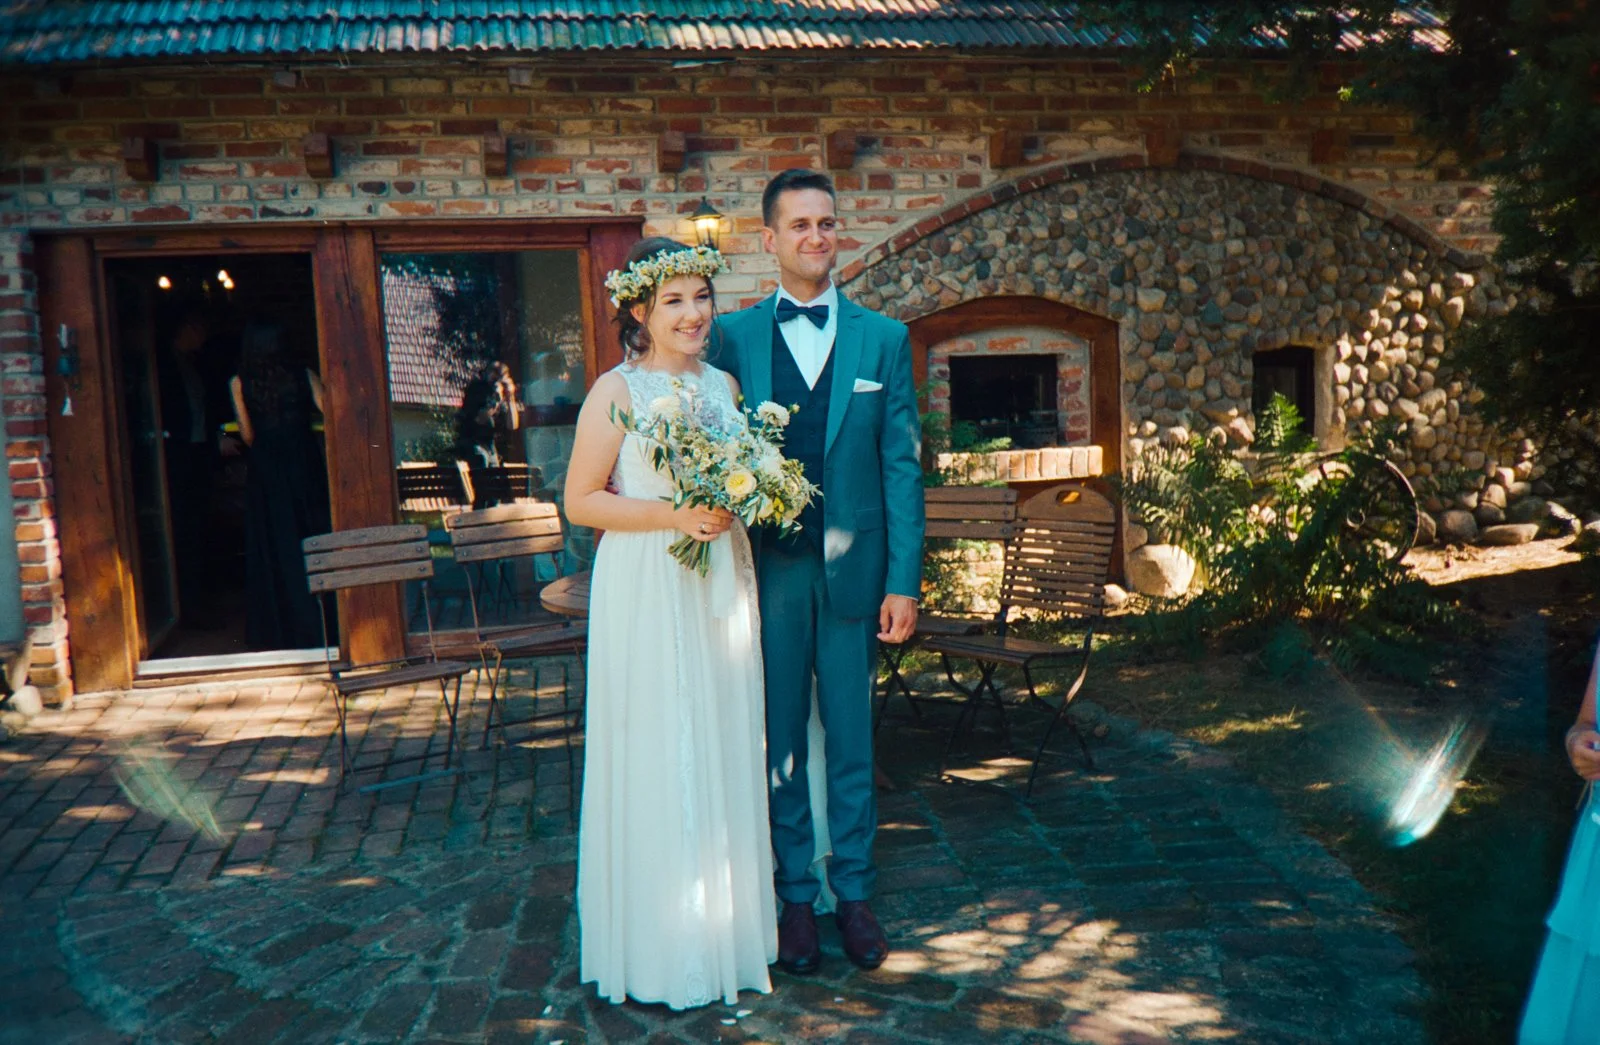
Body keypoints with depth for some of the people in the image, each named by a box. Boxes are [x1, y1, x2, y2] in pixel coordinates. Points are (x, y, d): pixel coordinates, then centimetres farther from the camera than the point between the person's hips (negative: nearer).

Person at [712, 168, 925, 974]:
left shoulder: (883, 339, 5)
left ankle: (853, 894, 26)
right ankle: (796, 897, 25)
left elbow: (902, 465, 2)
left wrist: (903, 581, -4)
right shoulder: (734, 337, 3)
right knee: (779, 742, 10)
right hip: (767, 571, 0)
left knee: (851, 740, 11)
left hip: (853, 569, 0)